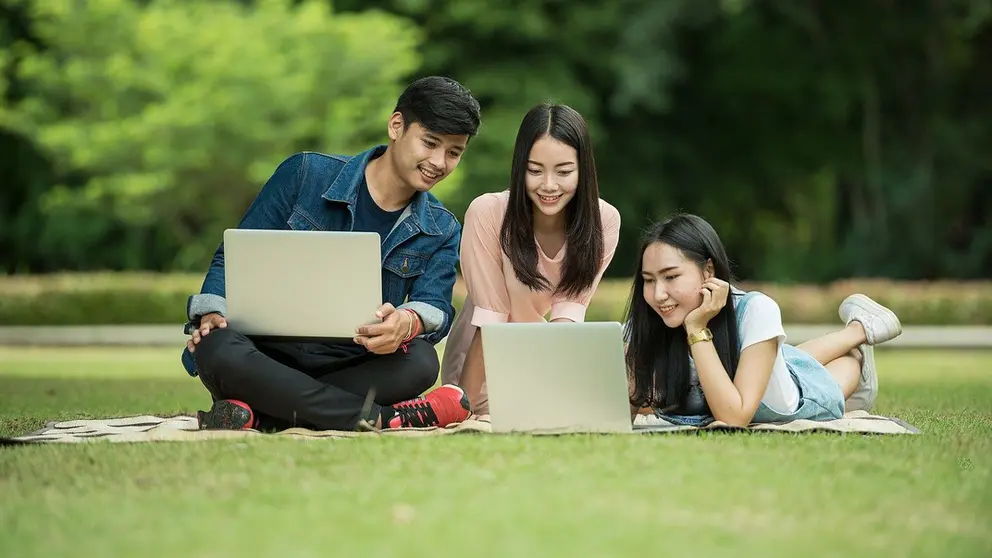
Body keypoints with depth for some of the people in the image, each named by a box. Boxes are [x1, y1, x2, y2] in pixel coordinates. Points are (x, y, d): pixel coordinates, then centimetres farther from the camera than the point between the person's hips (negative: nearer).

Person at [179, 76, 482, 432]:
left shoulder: (441, 233, 9)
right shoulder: (305, 175, 1)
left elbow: (436, 308, -7)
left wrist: (408, 322, -33)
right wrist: (212, 312, -18)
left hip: (351, 370, 2)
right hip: (269, 358, -2)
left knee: (420, 361, -31)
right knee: (218, 350, -37)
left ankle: (259, 413, -34)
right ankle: (385, 418, -34)